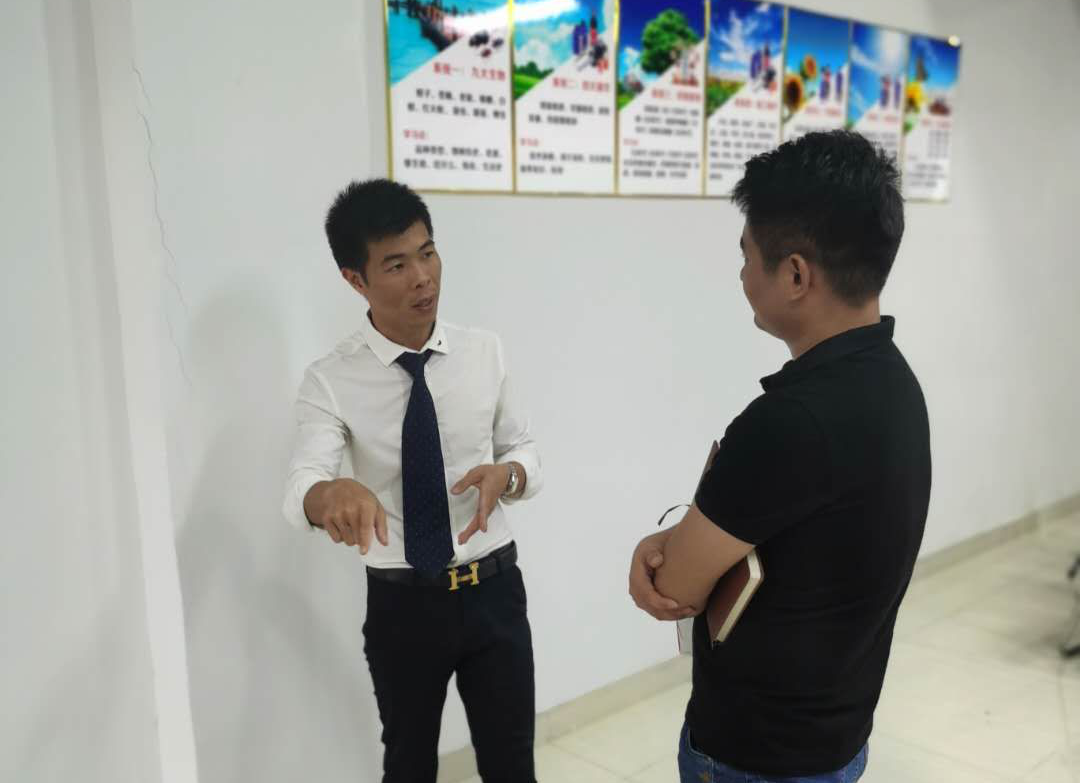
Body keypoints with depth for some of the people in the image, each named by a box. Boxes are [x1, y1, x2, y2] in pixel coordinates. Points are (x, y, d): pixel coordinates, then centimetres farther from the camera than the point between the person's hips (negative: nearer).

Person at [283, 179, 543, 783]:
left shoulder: (485, 353, -6)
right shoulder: (332, 381, -13)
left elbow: (526, 451, 2)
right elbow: (299, 488, -25)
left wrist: (506, 473, -22)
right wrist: (333, 492, -49)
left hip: (494, 592, 1)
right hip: (401, 604, -1)